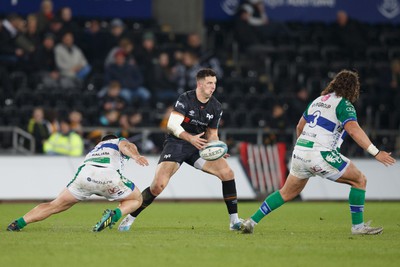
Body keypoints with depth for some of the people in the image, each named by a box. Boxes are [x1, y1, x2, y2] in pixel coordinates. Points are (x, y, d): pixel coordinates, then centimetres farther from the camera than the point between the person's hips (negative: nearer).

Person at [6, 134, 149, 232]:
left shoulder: (93, 150, 43)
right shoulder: (120, 141, 30)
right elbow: (125, 146, 5)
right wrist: (136, 156, -15)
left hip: (84, 173, 4)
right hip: (109, 175, -4)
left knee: (55, 205, 17)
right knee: (136, 199, 21)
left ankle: (18, 223, 7)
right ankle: (115, 214, -8)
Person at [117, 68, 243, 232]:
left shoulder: (216, 107, 1)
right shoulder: (185, 99, -15)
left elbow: (212, 134, 10)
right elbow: (172, 125, -24)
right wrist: (190, 138, -38)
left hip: (198, 145, 5)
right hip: (176, 144, -5)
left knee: (227, 172, -13)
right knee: (158, 185, -20)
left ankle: (234, 221, -4)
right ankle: (129, 219, -1)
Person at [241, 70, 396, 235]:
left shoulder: (318, 101, 19)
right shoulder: (344, 105, -5)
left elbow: (300, 126, 29)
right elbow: (353, 130, -21)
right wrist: (376, 153, -23)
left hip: (299, 152, 7)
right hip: (320, 154, -7)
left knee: (287, 193, 21)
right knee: (360, 180, 4)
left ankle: (252, 221, 17)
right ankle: (358, 226, 4)